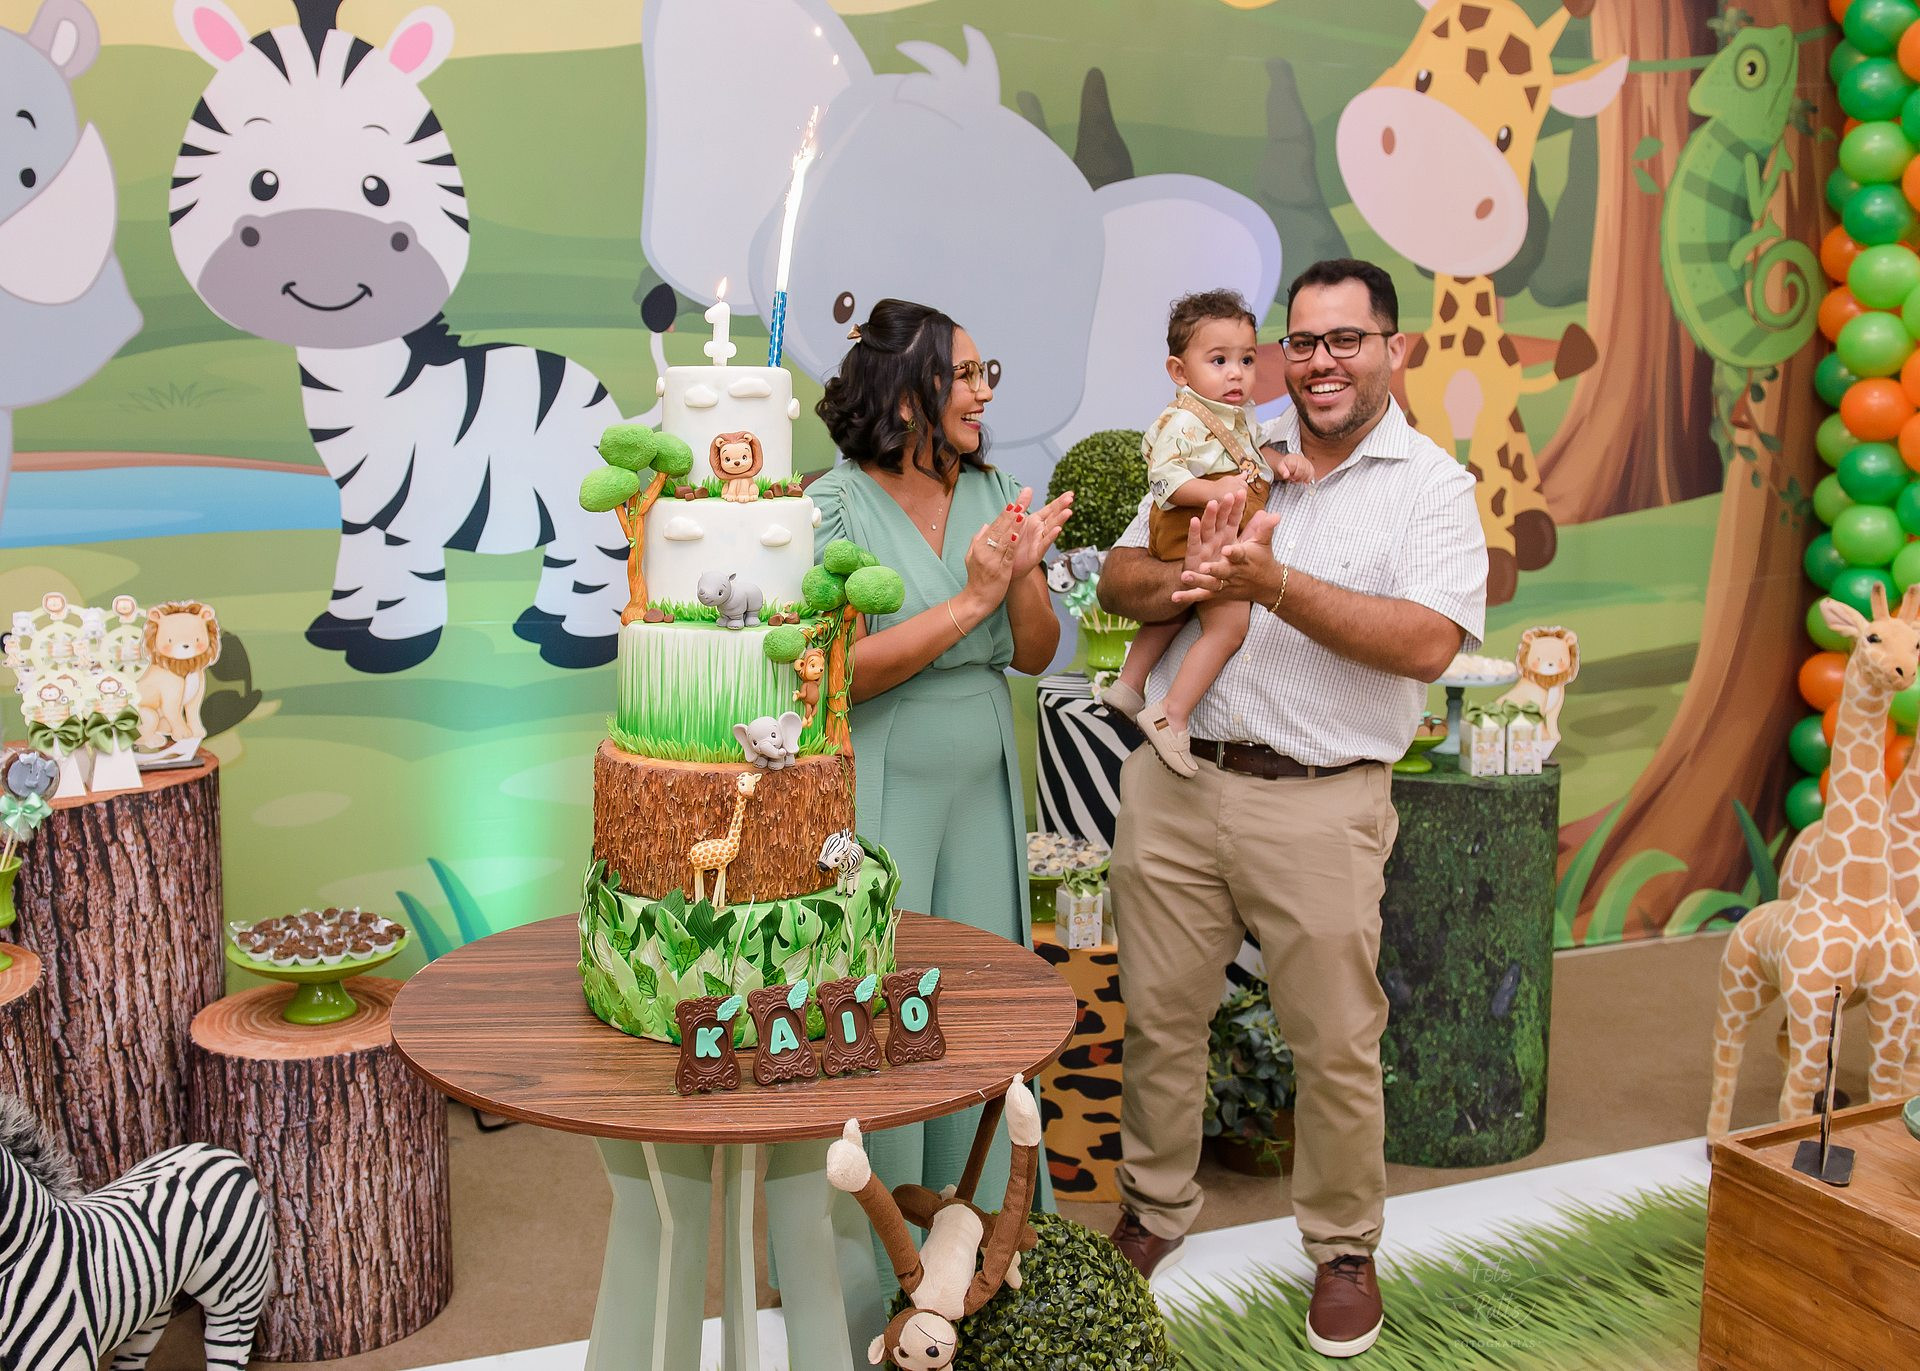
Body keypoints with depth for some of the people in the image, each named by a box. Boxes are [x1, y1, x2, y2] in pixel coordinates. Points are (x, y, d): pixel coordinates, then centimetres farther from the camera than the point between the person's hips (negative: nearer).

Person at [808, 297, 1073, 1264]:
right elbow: (837, 673, -19)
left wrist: (1022, 576, -14)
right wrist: (969, 600, -20)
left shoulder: (994, 496, 5)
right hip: (873, 794, -5)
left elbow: (1035, 653, 5)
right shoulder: (834, 508, -11)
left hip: (981, 786, 5)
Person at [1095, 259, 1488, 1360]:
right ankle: (1157, 1211, 32)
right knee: (1160, 1016, 12)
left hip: (1319, 805, -3)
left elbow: (1429, 644, -14)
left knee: (1336, 1043, 5)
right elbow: (1118, 581, 10)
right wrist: (1184, 580, -13)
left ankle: (1344, 1247, 26)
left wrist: (1274, 584, -21)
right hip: (1174, 783, 3)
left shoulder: (1431, 485, 0)